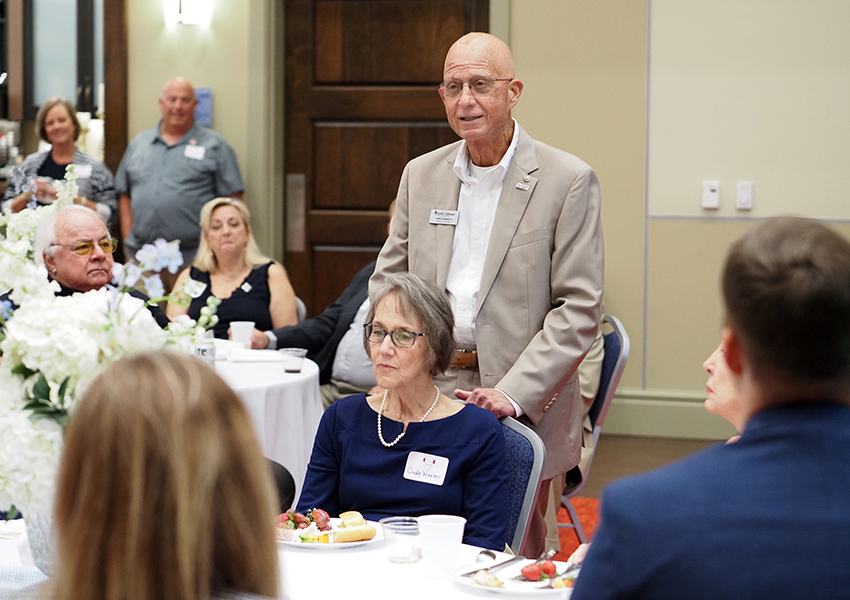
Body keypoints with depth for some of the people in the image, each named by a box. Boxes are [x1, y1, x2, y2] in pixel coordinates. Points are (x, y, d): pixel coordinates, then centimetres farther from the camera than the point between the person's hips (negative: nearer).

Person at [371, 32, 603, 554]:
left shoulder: (569, 181, -5)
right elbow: (387, 282, 16)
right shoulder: (421, 175, 10)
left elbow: (580, 309, -9)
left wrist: (512, 394, -17)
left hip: (523, 412, -4)